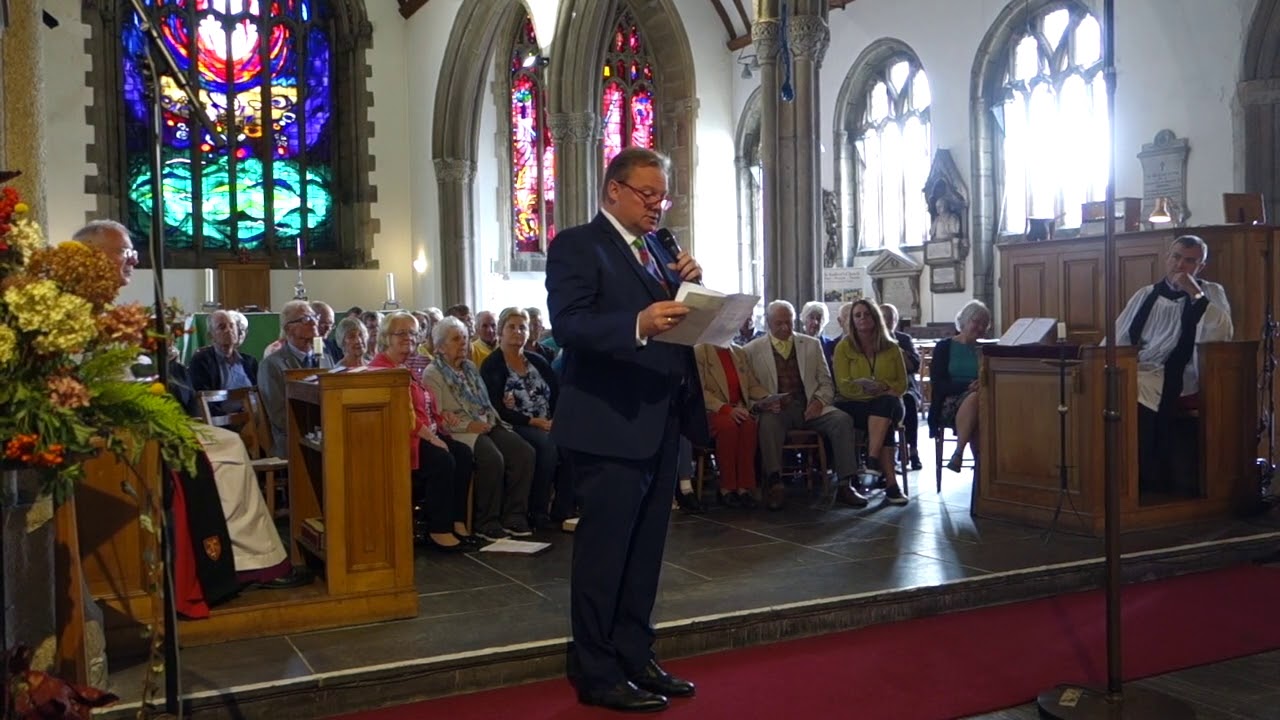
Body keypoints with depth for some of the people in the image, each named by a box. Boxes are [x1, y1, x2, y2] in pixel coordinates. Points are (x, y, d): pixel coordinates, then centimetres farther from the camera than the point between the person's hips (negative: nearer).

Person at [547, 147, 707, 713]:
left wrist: (690, 285, -3)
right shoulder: (577, 245, -6)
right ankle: (597, 674, 10)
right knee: (604, 552, -1)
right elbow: (567, 325, -20)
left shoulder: (657, 249, 19)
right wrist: (638, 324, -34)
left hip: (662, 422, 8)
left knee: (645, 551, 13)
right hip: (611, 423, -8)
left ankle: (636, 659, 24)